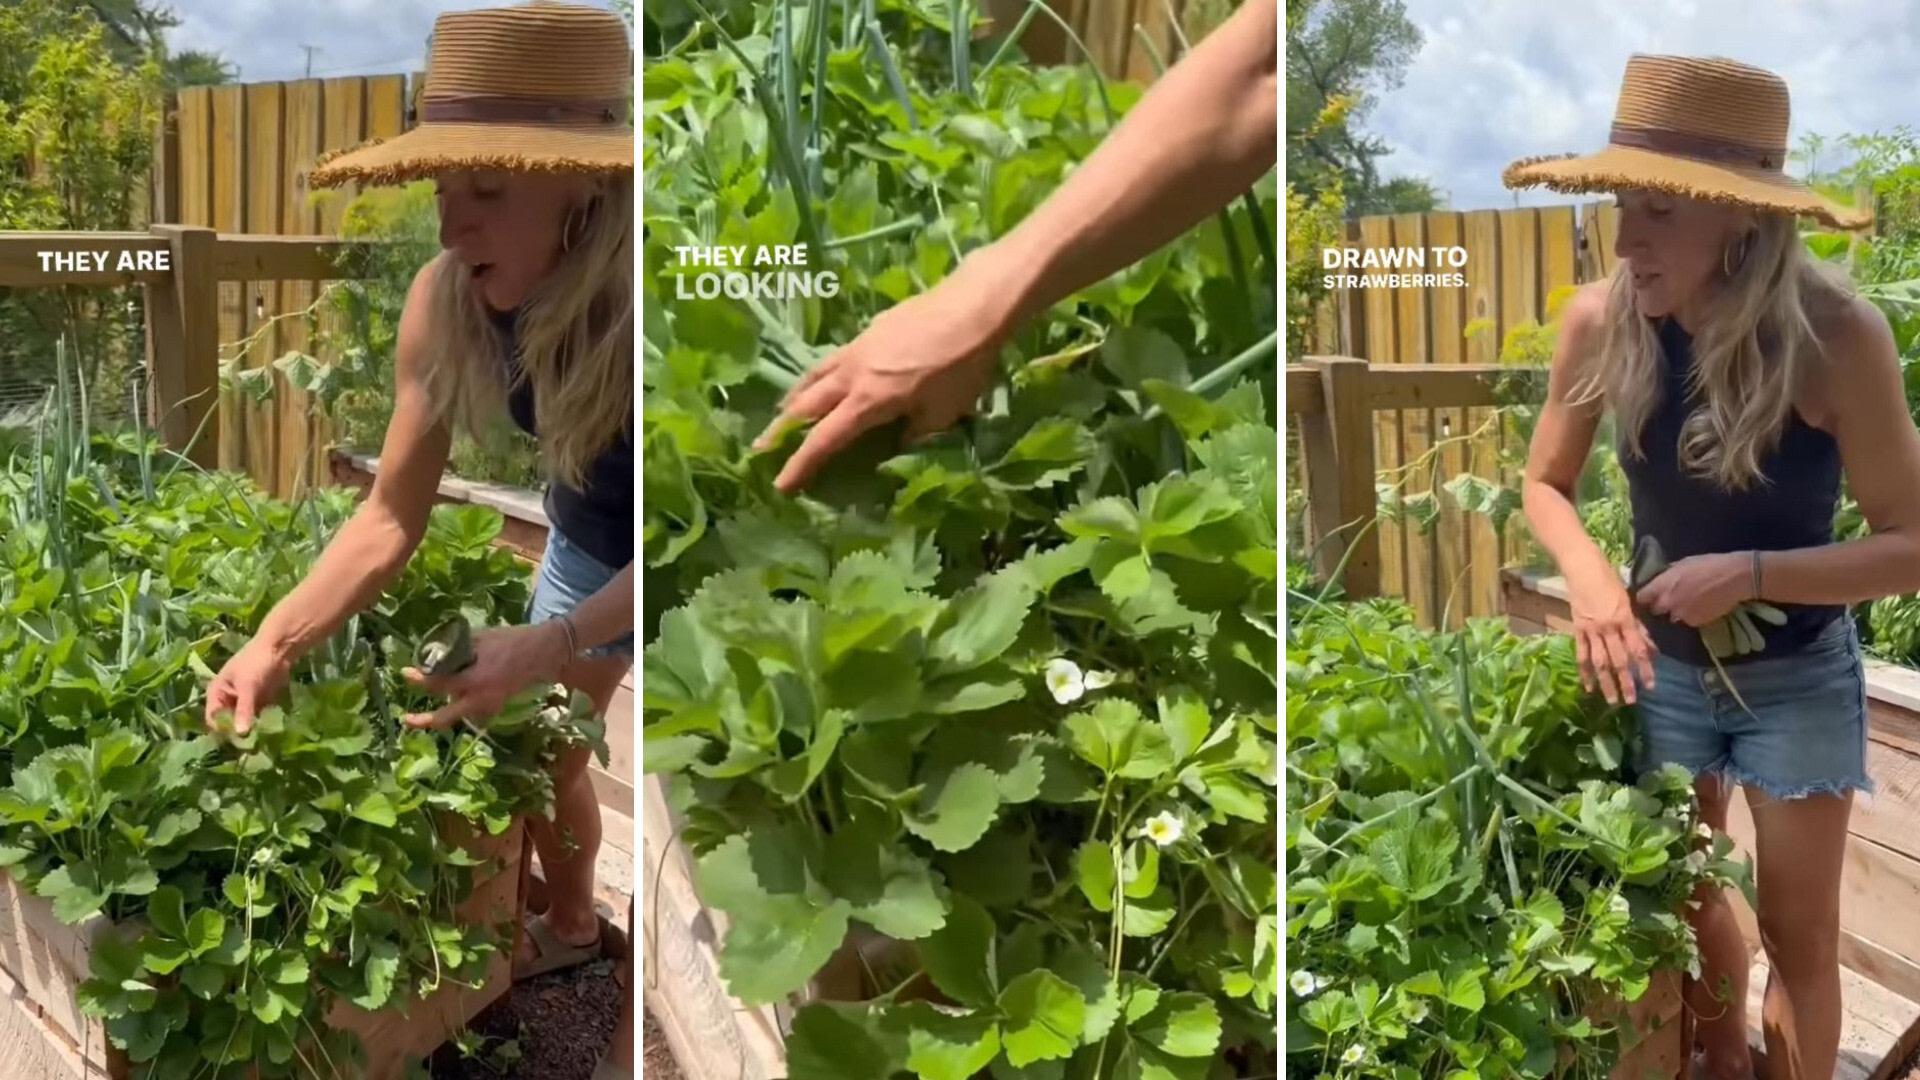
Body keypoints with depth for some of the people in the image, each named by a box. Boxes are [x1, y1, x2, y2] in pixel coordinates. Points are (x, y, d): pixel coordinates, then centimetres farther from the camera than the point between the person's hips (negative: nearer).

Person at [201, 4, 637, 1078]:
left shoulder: (632, 298, -39)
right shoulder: (447, 302, -23)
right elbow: (392, 519, -13)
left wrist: (548, 648, -41)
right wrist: (275, 644, -23)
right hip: (588, 541, 6)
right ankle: (573, 925, 54)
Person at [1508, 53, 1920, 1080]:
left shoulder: (1836, 337, -27)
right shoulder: (1600, 323, -19)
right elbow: (1544, 484, -3)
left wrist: (1750, 573, -31)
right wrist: (1589, 574, -22)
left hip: (1798, 676, -3)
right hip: (1664, 665, 3)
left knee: (1798, 934, 11)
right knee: (1683, 902, 22)